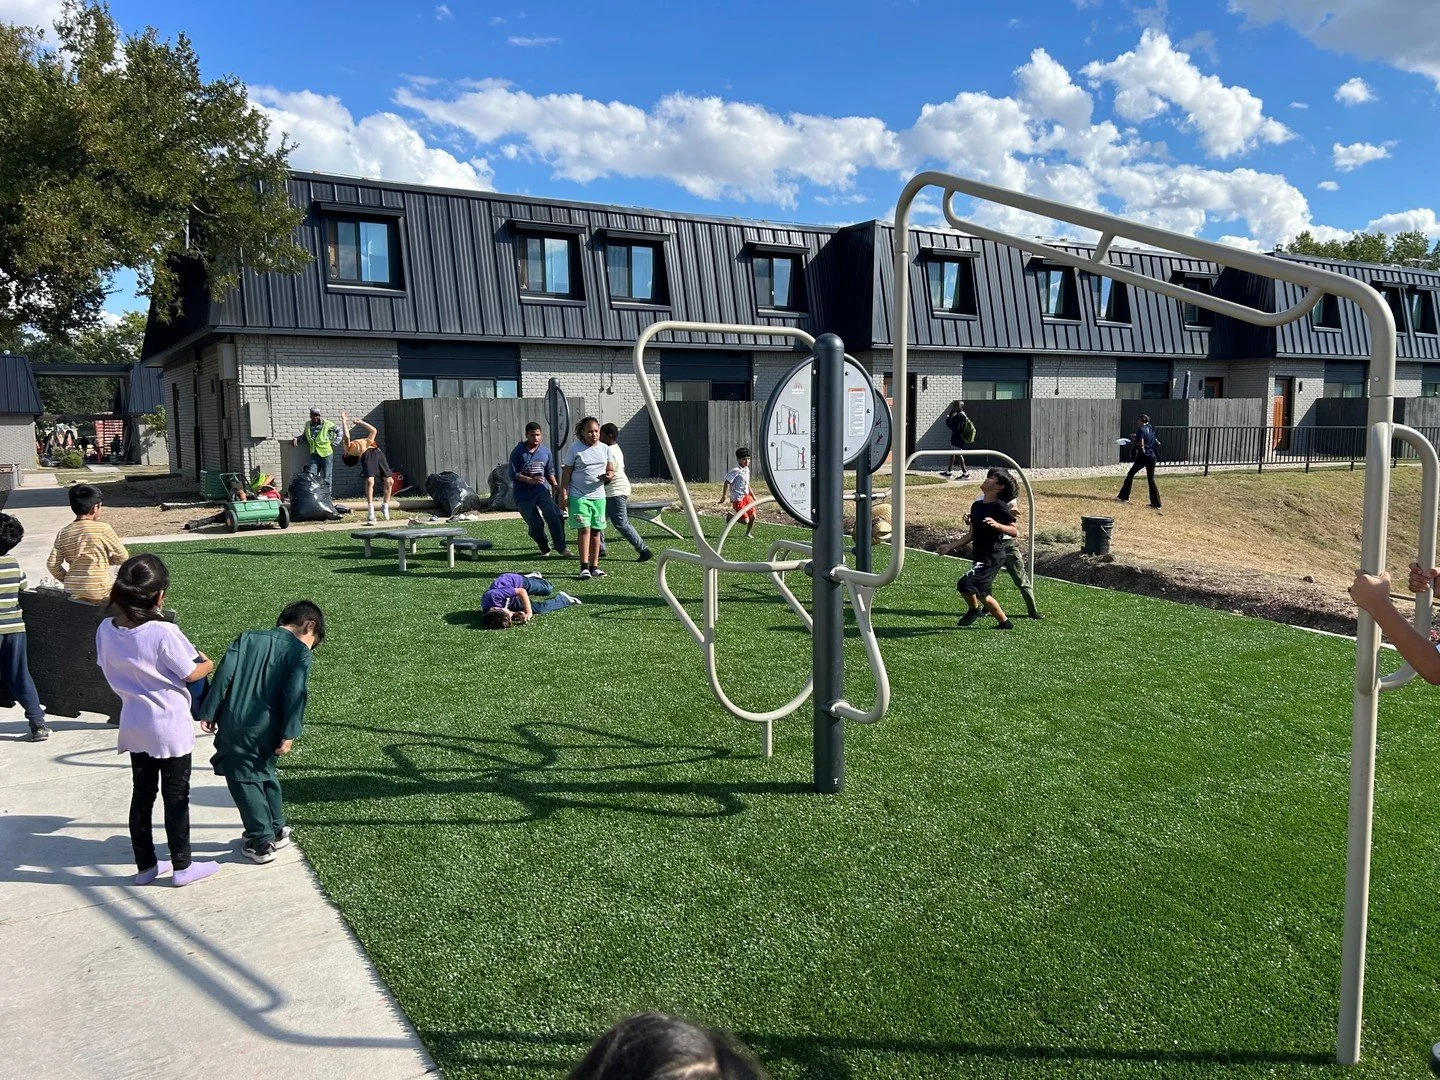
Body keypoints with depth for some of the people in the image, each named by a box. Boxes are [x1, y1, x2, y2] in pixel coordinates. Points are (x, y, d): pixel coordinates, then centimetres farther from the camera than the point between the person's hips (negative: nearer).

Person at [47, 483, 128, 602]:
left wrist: (67, 581, 15)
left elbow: (52, 565, 2)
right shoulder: (103, 529, -10)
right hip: (99, 593, -5)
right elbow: (123, 557, -3)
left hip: (73, 592, 5)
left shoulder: (63, 533, 2)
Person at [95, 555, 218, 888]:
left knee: (142, 795, 16)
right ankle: (182, 866, 18)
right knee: (176, 797, 7)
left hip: (134, 728, 6)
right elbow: (191, 674, -14)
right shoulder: (164, 633, -23)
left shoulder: (105, 630, -6)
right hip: (170, 728, -6)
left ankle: (145, 866, 27)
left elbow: (112, 672, 6)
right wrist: (206, 663, 6)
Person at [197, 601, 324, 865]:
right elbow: (296, 694, -13)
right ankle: (277, 830, 32)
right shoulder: (300, 652, -2)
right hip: (267, 729, 0)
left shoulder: (247, 638, 7)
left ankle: (262, 843, 10)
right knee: (265, 775, 23)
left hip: (234, 726, 0)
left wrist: (209, 713, 3)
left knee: (245, 782, 10)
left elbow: (224, 673, 0)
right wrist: (289, 734, -13)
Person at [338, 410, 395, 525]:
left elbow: (373, 431, 45)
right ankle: (370, 512, -20)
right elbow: (346, 437, 5)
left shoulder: (366, 441, 40)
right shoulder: (348, 447, 23)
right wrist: (344, 420, 12)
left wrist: (361, 422, 47)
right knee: (370, 481, -21)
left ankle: (385, 507, 13)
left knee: (389, 481, -2)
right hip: (366, 455, -5)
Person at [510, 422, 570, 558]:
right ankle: (545, 549, 21)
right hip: (523, 494, -2)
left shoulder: (546, 452, 9)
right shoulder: (518, 452, -3)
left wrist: (555, 485, 1)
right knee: (535, 524, -2)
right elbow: (513, 474, -5)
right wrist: (530, 480, -19)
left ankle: (561, 547, -14)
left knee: (553, 516, -21)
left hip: (541, 490, 2)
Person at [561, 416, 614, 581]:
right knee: (584, 529, -12)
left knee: (596, 530, 7)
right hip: (578, 496, -4)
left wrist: (608, 476, -11)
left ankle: (594, 566, 15)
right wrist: (563, 493, -8)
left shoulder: (604, 449, 8)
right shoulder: (574, 448, -3)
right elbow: (566, 473, -1)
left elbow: (611, 471, 13)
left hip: (598, 496, 4)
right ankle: (584, 567, -12)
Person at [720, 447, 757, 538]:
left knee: (753, 516, 4)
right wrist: (724, 497, -17)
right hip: (738, 499, -8)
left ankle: (748, 533, 25)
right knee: (746, 520, -5)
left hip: (746, 496, 8)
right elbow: (727, 482, -17)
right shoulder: (736, 471, -18)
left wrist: (753, 496, 21)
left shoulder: (747, 470, 9)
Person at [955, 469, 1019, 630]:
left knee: (965, 584, -20)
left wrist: (997, 525, -33)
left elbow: (1014, 531, -16)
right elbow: (972, 534, 18)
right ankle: (1004, 623, 31)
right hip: (981, 556, 9)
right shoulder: (977, 505, 12)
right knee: (981, 593, 16)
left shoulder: (1000, 506, -12)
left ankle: (974, 609, 9)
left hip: (992, 557, -9)